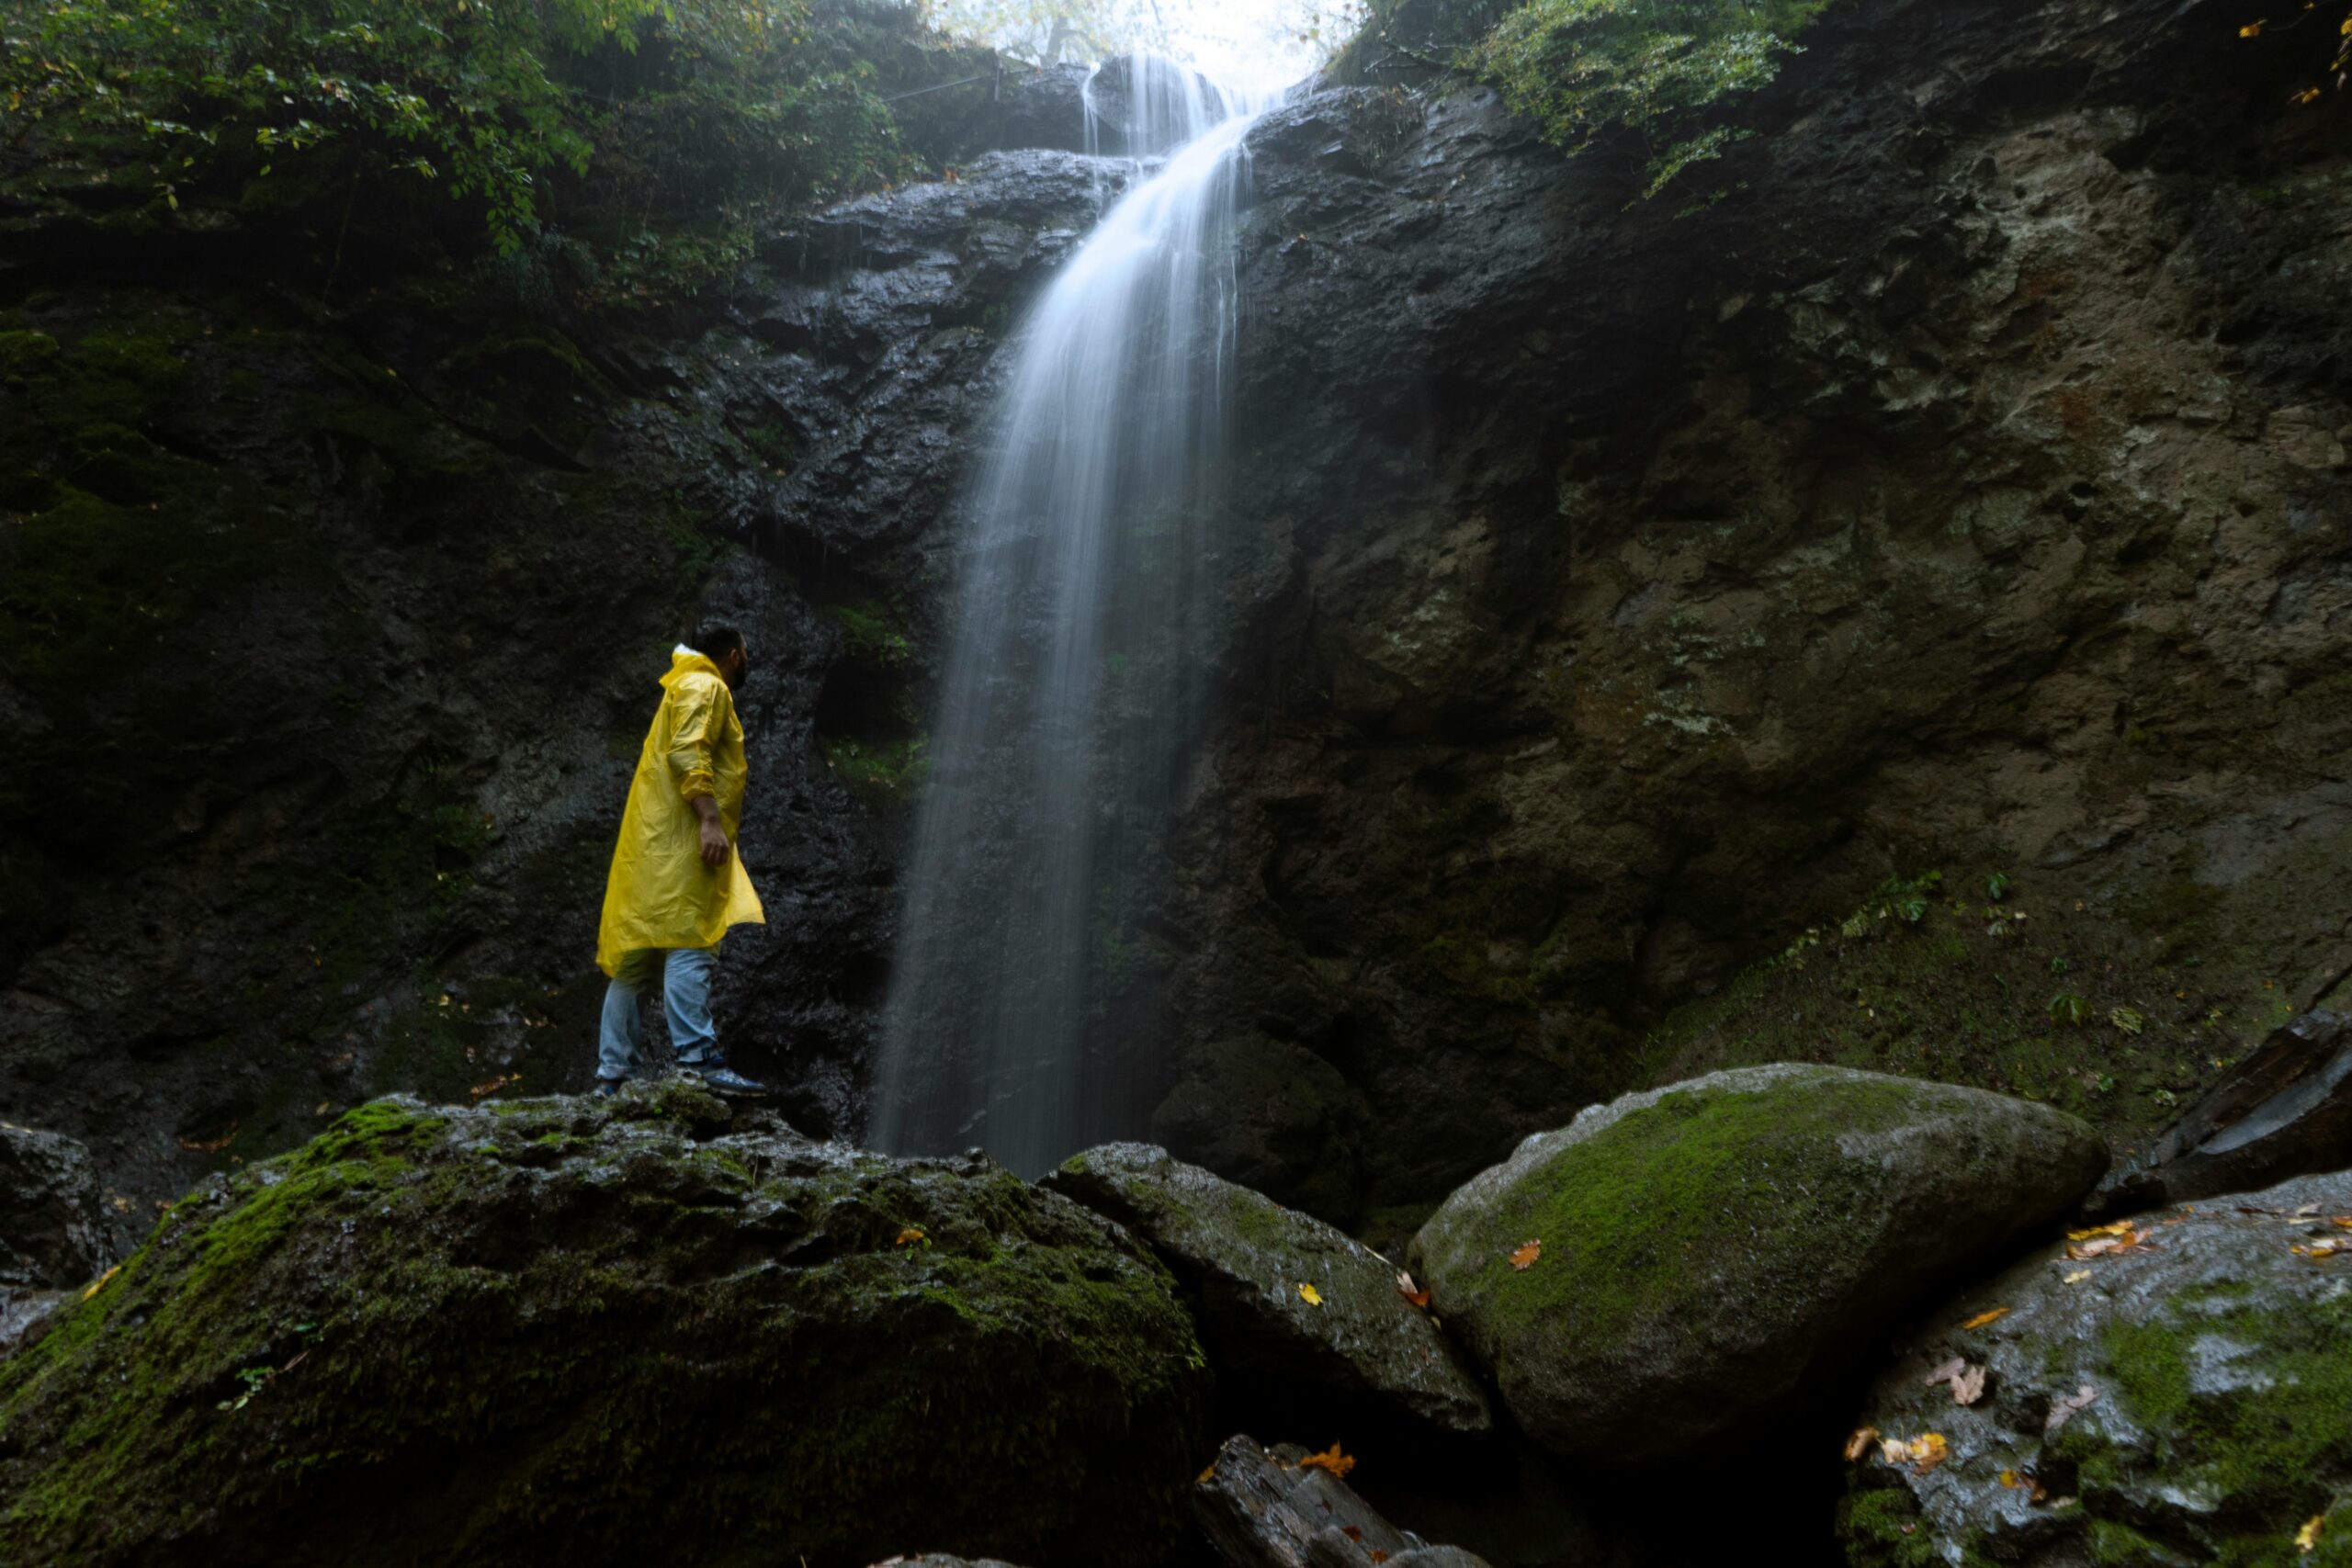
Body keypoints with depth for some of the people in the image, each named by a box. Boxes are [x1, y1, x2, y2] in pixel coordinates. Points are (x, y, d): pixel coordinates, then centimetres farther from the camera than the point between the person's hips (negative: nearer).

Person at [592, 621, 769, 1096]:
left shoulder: (687, 687, 30)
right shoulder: (705, 687, -2)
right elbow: (687, 752, -17)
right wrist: (710, 818, -25)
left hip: (653, 845, 10)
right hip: (680, 839, -10)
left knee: (635, 956, 6)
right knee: (689, 944, -18)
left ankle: (613, 1074, 6)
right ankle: (697, 1058, -25)